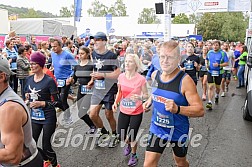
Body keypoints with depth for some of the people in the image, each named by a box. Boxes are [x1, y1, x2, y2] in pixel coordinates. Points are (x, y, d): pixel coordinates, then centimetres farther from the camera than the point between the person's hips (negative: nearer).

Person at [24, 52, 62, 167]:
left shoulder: (49, 81, -14)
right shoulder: (29, 79, 3)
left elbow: (58, 103, -14)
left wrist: (42, 103, -23)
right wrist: (27, 98, 0)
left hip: (48, 118, -6)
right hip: (34, 117, 6)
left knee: (46, 145, -1)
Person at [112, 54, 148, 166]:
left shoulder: (141, 79, -18)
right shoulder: (121, 77, -6)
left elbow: (146, 95, -7)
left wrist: (140, 97, -28)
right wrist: (116, 102, -7)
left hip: (136, 112, -4)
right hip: (123, 111, 4)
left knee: (132, 136, 3)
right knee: (121, 136, 9)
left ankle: (134, 156, 35)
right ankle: (128, 144, 48)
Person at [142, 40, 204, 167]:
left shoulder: (185, 81, -22)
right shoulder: (155, 75, -4)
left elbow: (200, 110, -24)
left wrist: (177, 109, -38)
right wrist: (150, 100, 2)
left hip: (178, 131, -3)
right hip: (157, 129, 4)